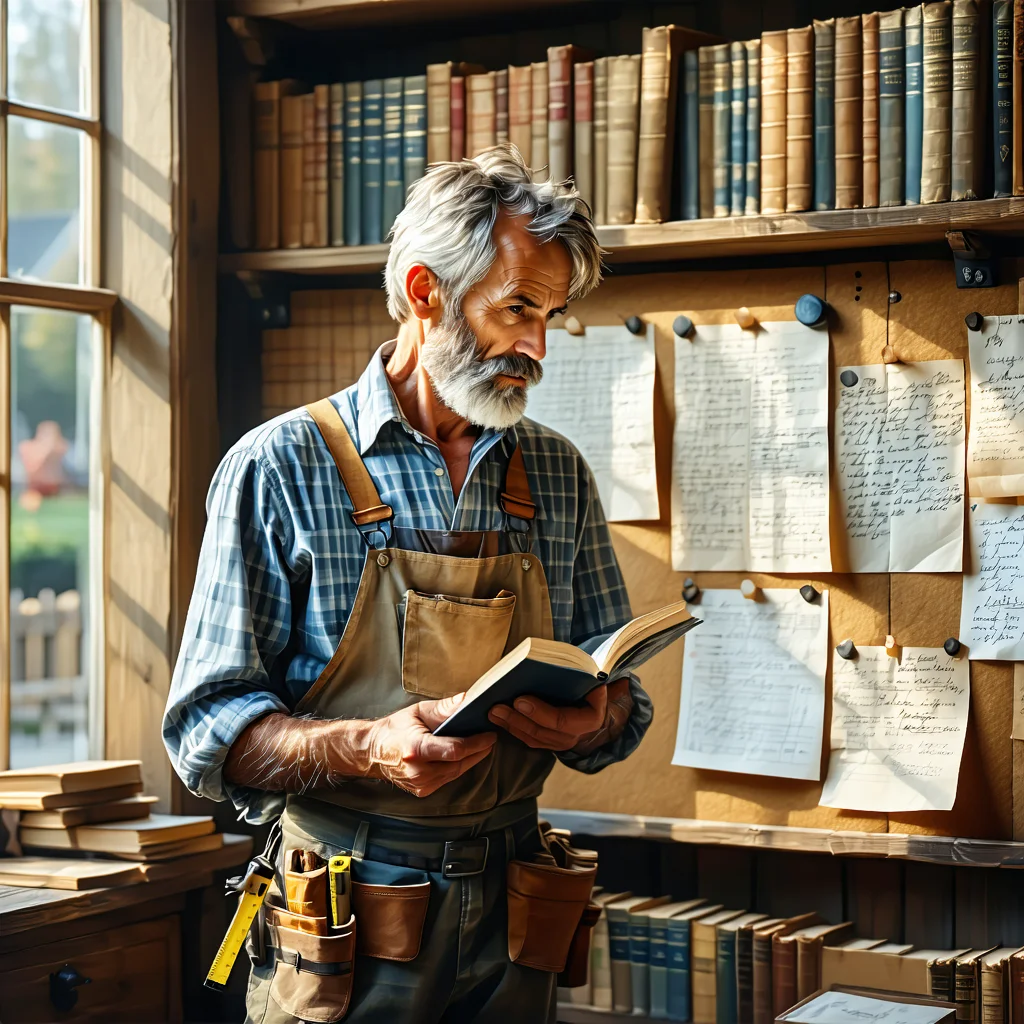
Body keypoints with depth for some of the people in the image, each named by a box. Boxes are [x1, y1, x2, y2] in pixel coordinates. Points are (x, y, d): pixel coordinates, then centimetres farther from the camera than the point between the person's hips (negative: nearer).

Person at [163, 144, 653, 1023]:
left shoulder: (558, 475, 7)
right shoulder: (281, 468, -7)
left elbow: (622, 695, 12)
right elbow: (209, 729, -10)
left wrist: (590, 722, -11)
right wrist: (366, 747, -26)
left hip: (509, 919, 4)